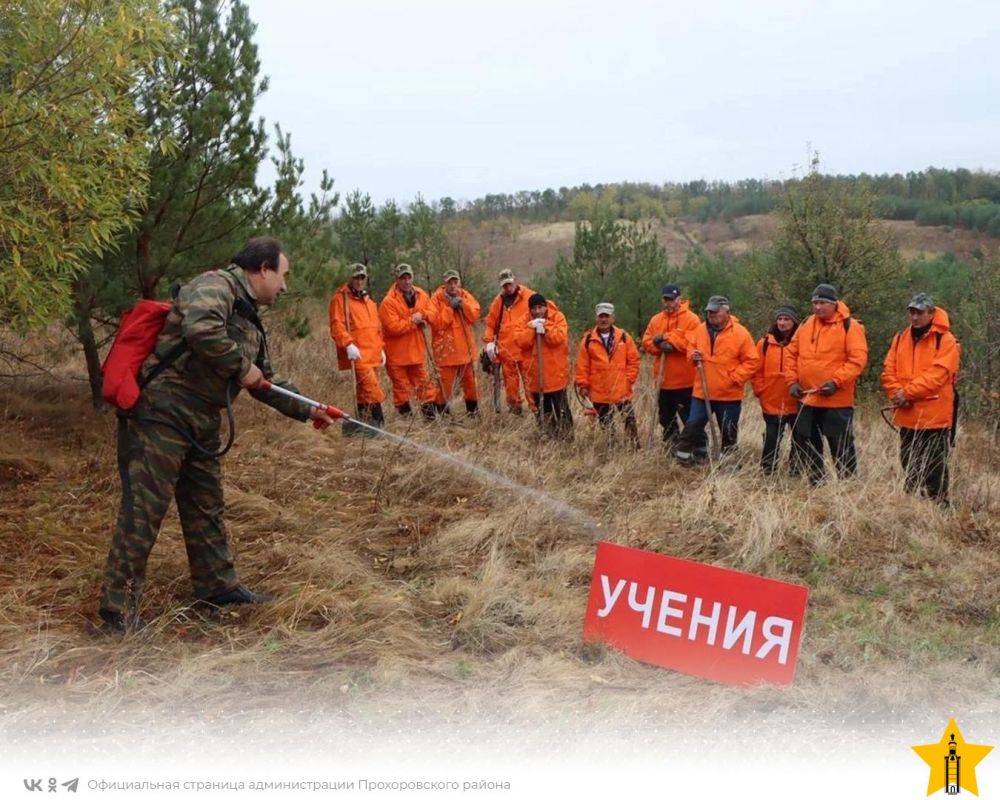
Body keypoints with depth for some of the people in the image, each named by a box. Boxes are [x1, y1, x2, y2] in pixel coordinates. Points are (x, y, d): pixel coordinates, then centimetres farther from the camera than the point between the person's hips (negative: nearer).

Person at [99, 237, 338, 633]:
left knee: (207, 507, 18)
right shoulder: (216, 285, -9)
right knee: (143, 511, -7)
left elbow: (265, 382, 31)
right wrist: (241, 366, -18)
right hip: (161, 414, -10)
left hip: (201, 425, 10)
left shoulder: (250, 321, 21)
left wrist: (307, 411, 29)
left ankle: (217, 585, 33)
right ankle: (118, 608, -1)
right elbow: (200, 328, -30)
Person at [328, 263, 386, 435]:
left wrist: (381, 348, 20)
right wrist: (348, 344, -24)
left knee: (364, 391, 10)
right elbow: (336, 325, -12)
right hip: (357, 354, -8)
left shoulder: (369, 301, 24)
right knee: (372, 389, -19)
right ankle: (377, 423, -15)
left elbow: (377, 328, 30)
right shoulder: (340, 298, -2)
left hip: (372, 355, 8)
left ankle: (358, 426, 16)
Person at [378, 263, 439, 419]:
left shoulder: (421, 295, 4)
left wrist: (422, 314, -13)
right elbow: (393, 327, -22)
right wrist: (412, 321, -18)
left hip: (417, 349, 5)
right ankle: (404, 413, 14)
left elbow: (432, 314, 7)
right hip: (396, 352, -5)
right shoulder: (389, 301, -15)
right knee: (401, 384, 5)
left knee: (423, 381, 12)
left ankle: (429, 410, 20)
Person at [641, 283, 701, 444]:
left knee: (689, 419, -2)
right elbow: (646, 342, 6)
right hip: (663, 380, 6)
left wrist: (666, 338, -17)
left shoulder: (691, 319, -7)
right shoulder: (656, 319, 11)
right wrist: (659, 345, -16)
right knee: (666, 419, 15)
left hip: (685, 381, -6)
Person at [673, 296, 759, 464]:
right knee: (693, 425, 4)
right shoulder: (700, 330, 2)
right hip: (702, 392, 3)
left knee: (729, 432, 11)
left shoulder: (740, 333, -11)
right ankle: (683, 456, 14)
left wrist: (734, 378, -16)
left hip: (729, 395, -3)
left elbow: (752, 361, -9)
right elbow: (690, 347, 18)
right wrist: (693, 355, -6)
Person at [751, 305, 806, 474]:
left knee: (799, 438, 8)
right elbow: (757, 370, 5)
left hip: (797, 403, -1)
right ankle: (767, 471, 19)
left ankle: (796, 470, 20)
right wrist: (760, 390, -1)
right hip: (771, 403, 1)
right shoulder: (766, 342, 1)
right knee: (771, 438, 10)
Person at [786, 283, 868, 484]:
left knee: (842, 448, 0)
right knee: (809, 447, 13)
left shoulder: (850, 326, -7)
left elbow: (858, 359, -14)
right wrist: (792, 381, 1)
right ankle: (816, 486, 25)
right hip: (806, 400, 6)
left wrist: (836, 381, -22)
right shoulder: (805, 325, 10)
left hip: (837, 401, -6)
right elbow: (791, 354, 13)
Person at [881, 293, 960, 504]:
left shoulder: (945, 340, -7)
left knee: (934, 468, 0)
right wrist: (897, 394, -12)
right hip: (906, 416, 6)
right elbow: (888, 370, 4)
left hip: (934, 417, -5)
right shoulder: (900, 338, 10)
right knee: (908, 464, 15)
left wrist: (908, 392, -19)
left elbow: (937, 374, -17)